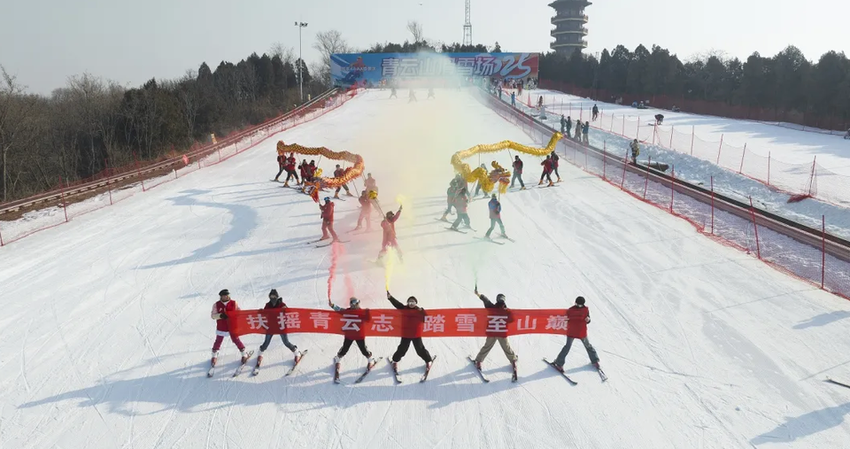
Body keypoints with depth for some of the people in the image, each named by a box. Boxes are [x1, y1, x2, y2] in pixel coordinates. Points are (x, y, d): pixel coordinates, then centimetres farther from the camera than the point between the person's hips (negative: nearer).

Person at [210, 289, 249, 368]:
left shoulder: (233, 303, -5)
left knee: (236, 340, 5)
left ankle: (244, 354, 20)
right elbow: (212, 315, -8)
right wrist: (220, 315, -25)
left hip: (232, 327, 0)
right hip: (221, 328, 1)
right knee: (218, 341, 9)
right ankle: (214, 356, 32)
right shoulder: (216, 305, -6)